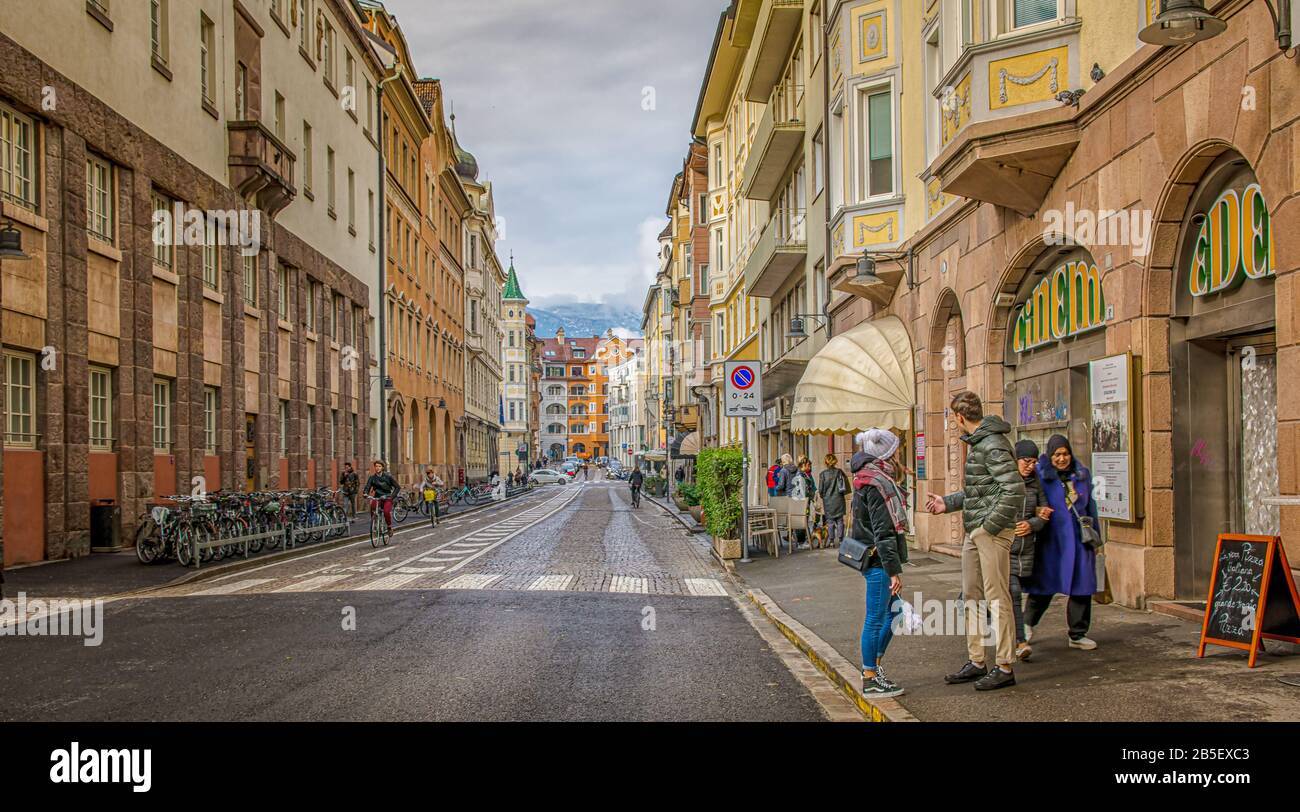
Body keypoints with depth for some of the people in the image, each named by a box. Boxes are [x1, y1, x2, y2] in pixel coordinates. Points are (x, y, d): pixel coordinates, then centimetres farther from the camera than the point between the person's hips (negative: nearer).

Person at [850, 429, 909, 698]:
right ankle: (871, 679, 7)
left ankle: (874, 664, 27)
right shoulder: (876, 483, -18)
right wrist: (894, 570, -20)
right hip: (879, 561, -10)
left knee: (894, 611, 18)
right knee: (876, 619, -1)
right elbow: (883, 532, -21)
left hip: (875, 559, 10)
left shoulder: (872, 478, 14)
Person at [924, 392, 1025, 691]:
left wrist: (991, 525, -21)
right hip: (973, 532, 10)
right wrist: (948, 503, 21)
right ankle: (976, 662, 23)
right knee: (971, 596, 14)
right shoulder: (976, 443, 16)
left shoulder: (993, 445, -16)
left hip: (992, 532, -10)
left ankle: (1005, 668, 5)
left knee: (997, 598, -3)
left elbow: (1014, 489, -24)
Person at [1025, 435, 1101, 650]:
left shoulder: (1082, 473, 10)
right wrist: (1039, 511, -27)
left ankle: (1078, 634, 15)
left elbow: (1090, 504, 18)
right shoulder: (1040, 474, -4)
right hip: (1052, 538, -4)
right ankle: (1028, 621, 27)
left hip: (1080, 538, 4)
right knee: (1045, 584, 3)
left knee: (1082, 586, 4)